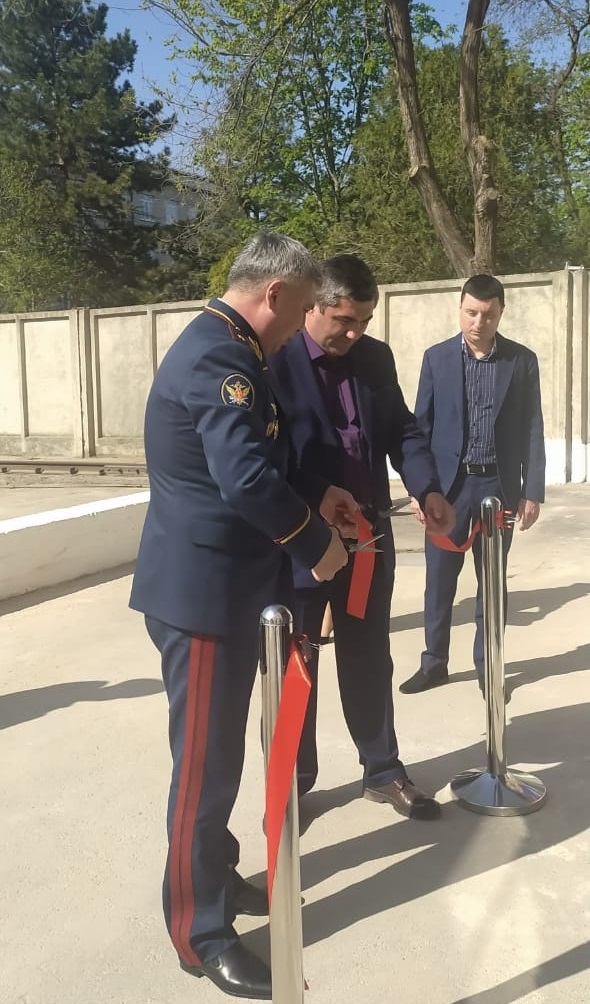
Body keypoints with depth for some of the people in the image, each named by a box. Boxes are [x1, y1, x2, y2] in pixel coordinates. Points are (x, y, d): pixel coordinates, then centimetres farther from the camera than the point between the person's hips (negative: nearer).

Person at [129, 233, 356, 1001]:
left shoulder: (226, 349, 13)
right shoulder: (217, 358, -21)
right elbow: (247, 479, -33)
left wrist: (315, 497, 13)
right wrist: (315, 543, -18)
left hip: (226, 584, 10)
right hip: (201, 591, -10)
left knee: (220, 750, 21)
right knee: (206, 759, 2)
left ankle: (215, 875, 39)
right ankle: (202, 932, 19)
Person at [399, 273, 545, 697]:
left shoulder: (522, 360, 1)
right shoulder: (437, 357, 1)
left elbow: (532, 429, 2)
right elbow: (422, 424, 2)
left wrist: (533, 491, -1)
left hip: (498, 485, 0)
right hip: (448, 483, 0)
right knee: (439, 579, 6)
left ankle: (487, 666, 22)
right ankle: (434, 662, 21)